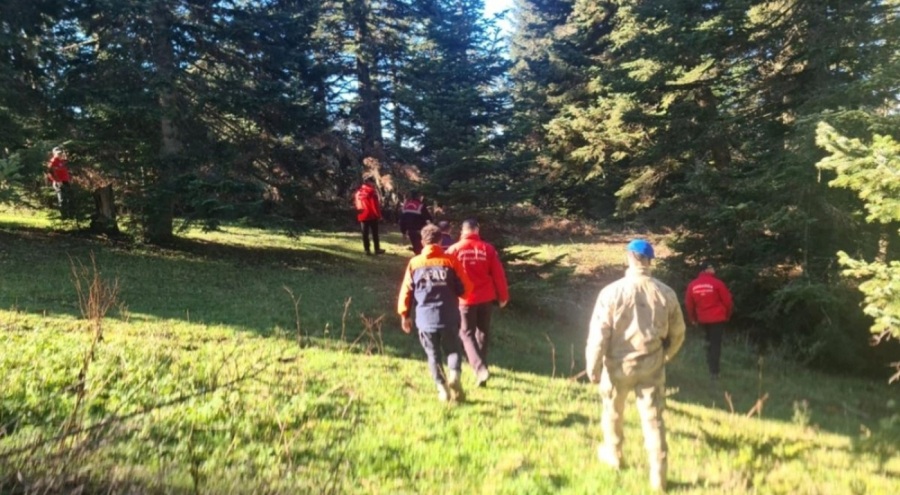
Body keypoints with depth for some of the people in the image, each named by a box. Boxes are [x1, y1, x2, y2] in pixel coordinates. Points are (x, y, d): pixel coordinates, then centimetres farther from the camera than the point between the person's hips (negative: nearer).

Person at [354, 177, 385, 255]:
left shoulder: (358, 192, 10)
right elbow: (375, 204, -13)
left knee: (365, 233, 7)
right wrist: (378, 215, -9)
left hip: (362, 216, 6)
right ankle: (377, 249, 7)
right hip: (372, 215, -6)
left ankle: (367, 250, 7)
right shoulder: (371, 191, -10)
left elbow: (356, 204, 12)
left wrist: (359, 213, 17)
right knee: (375, 233, 3)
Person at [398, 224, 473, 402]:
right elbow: (466, 288, 1)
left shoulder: (414, 263, 3)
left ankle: (442, 388, 9)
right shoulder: (450, 261, -1)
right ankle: (454, 375, -10)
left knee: (433, 355, 15)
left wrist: (404, 315, 13)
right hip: (448, 317, 0)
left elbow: (406, 291, 3)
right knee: (453, 350, 16)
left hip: (425, 318, 1)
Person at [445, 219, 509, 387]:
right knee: (483, 332, 20)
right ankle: (481, 365, 30)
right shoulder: (488, 249, -4)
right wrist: (503, 296, 9)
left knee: (467, 333, 6)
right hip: (486, 297, 2)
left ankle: (480, 369, -12)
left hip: (465, 299, -2)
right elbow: (498, 273, -2)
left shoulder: (454, 250, -6)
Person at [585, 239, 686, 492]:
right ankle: (658, 476, 13)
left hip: (619, 363, -2)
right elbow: (678, 332, 7)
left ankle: (613, 454, 42)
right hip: (652, 364, 2)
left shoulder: (612, 291, -16)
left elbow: (599, 334, -15)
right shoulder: (666, 293, -5)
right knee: (653, 418, 10)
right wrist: (666, 355, 25)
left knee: (613, 411, 22)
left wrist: (593, 368, -4)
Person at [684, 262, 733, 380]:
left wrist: (693, 318, 18)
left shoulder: (692, 285, -1)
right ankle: (714, 372, 0)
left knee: (710, 342, 23)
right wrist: (727, 315, 12)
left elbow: (689, 304, 4)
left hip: (702, 319, 4)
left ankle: (710, 365, 22)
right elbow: (727, 301, -5)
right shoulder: (717, 283, -11)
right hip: (717, 318, -4)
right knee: (716, 344, 1)